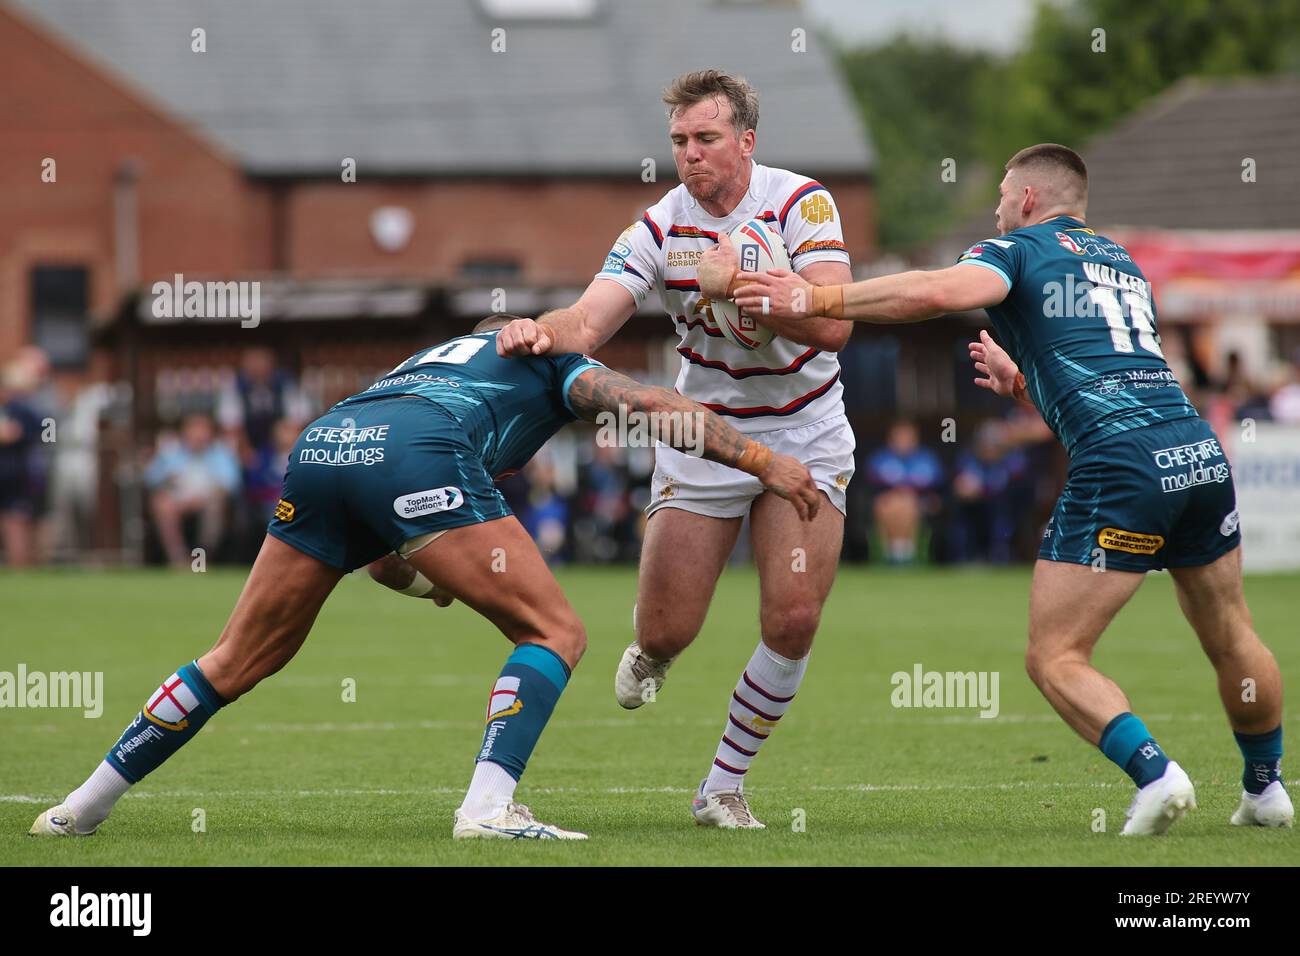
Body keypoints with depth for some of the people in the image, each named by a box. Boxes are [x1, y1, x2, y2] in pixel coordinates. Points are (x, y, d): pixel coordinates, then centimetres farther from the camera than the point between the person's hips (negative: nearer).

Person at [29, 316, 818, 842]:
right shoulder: (552, 361, 30)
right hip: (416, 458, -6)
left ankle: (83, 809, 21)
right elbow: (647, 406, 10)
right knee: (555, 634, 3)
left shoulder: (432, 359, 44)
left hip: (321, 448, 6)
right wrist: (762, 460, 9)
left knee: (237, 663, 19)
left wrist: (425, 580, 28)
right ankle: (488, 806, -15)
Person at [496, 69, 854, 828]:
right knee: (665, 630, -3)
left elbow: (834, 325, -22)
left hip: (805, 437, -1)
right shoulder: (659, 230, -8)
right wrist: (542, 332, -42)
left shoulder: (801, 203, -12)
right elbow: (589, 321, -20)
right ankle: (652, 655, 38)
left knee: (792, 621, -13)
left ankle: (724, 785, 5)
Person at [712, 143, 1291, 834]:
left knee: (1055, 659, 0)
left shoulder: (1018, 248, 8)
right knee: (1230, 641, 23)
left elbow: (939, 292, -14)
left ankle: (1156, 774, -15)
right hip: (1199, 449, 7)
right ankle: (1265, 789, 33)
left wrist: (816, 300, -9)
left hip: (1122, 465, -7)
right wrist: (1020, 381, 46)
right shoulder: (1122, 263, 29)